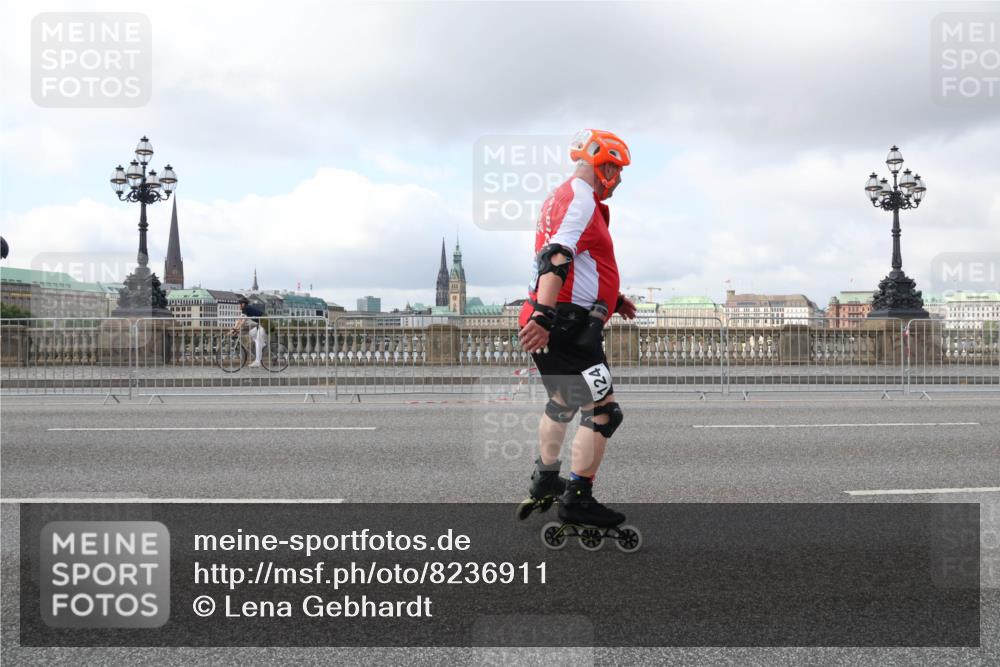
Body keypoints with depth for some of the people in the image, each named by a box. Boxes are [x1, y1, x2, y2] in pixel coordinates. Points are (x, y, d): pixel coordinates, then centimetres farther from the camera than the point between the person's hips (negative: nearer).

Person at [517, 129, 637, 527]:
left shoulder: (562, 197, 21)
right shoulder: (580, 200, -12)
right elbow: (556, 259, -26)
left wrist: (611, 300, 36)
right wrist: (544, 315, -35)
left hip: (553, 323, 11)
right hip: (566, 325, -11)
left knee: (562, 404, 27)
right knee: (603, 411, -9)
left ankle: (545, 480, 42)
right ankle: (577, 500, -7)